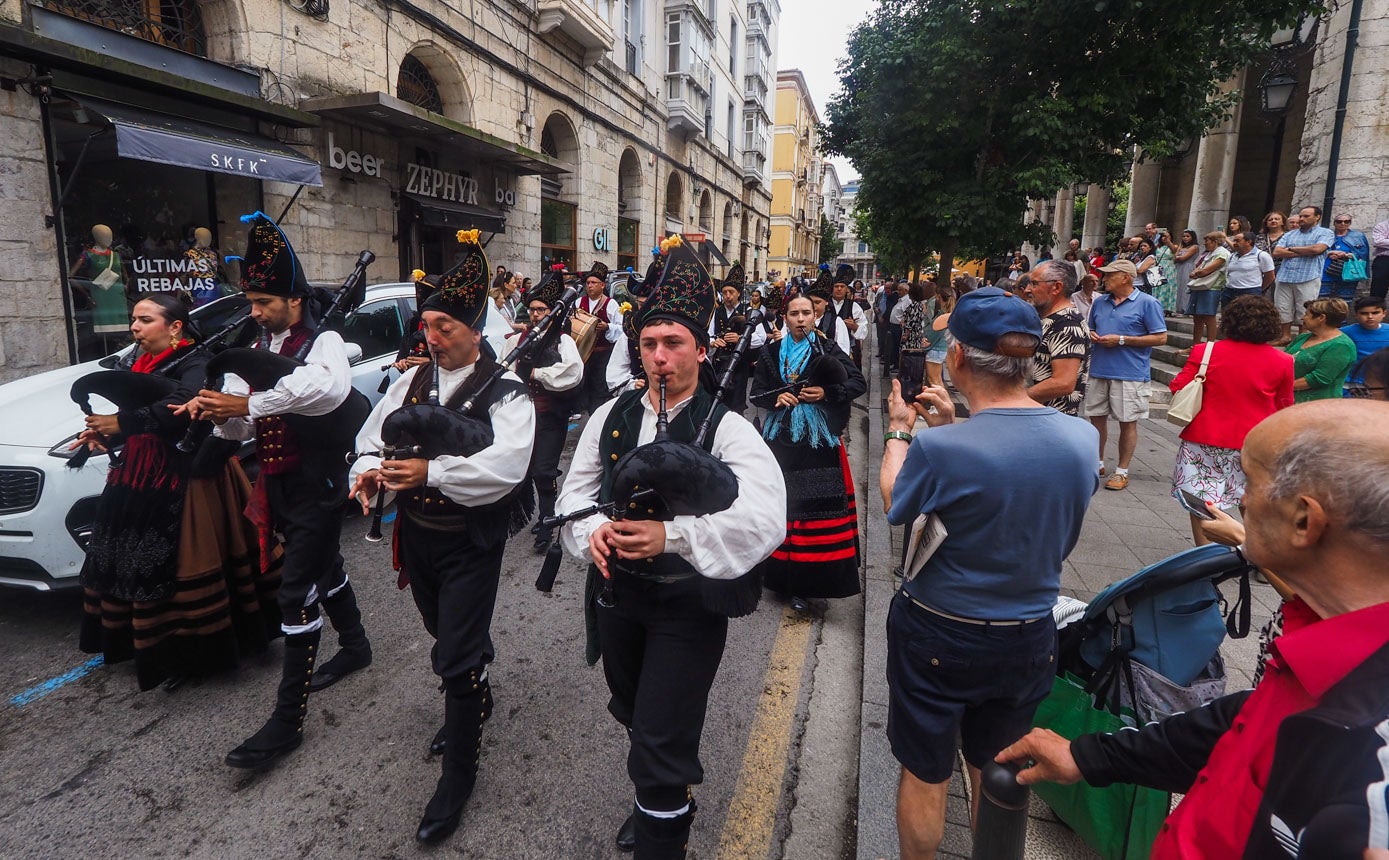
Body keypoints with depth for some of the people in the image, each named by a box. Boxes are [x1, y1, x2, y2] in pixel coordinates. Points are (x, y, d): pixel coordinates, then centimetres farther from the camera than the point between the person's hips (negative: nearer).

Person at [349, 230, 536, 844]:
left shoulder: (504, 394, -16)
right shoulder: (411, 383, 4)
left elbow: (505, 467, -30)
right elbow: (372, 436, 4)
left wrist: (430, 471, -38)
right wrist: (369, 468, -18)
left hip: (470, 545, -6)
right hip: (416, 537, 6)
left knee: (457, 656, -1)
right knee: (446, 634, 25)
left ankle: (458, 774, 19)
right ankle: (474, 700, 54)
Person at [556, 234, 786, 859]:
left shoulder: (727, 430, -17)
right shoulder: (610, 416, -1)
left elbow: (765, 519, -30)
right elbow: (576, 492, 3)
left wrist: (671, 534, -41)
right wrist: (592, 531, -20)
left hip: (688, 602, -6)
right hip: (616, 589, 6)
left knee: (661, 743, -2)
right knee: (634, 715, 27)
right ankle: (664, 804, 56)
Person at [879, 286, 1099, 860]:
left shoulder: (940, 449, -29)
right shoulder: (1083, 438, -12)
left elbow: (894, 506, -8)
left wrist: (899, 429, 4)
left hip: (939, 637, -4)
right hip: (1030, 638, 5)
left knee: (925, 775, 19)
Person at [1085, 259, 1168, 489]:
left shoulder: (1147, 303, -5)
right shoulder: (1099, 302, 12)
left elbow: (1160, 338, -8)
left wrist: (1121, 340, -15)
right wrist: (1092, 336, -1)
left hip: (1130, 374, -5)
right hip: (1098, 371, 6)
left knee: (1127, 423, 2)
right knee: (1097, 418, 12)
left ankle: (1122, 472, 12)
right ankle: (1097, 463, 28)